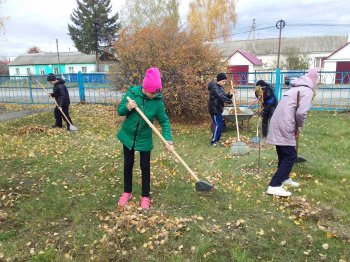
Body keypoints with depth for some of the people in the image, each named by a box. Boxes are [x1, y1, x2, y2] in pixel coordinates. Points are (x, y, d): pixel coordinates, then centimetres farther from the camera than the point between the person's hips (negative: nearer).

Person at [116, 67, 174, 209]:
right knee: (128, 165, 14)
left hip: (144, 139, -1)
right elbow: (120, 111, -7)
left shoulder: (158, 101, -17)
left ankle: (145, 196, 23)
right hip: (128, 135, 1)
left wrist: (168, 140, -23)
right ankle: (127, 192, 33)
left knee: (145, 167, 5)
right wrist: (127, 107, -30)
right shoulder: (132, 93, -16)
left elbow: (164, 121, -12)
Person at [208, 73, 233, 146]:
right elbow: (220, 96, -29)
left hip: (218, 109, 10)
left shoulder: (221, 87, 13)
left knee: (220, 125, 13)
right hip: (214, 109, -10)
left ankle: (217, 140, 24)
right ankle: (213, 141, 2)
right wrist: (230, 101, -30)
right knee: (217, 125, -8)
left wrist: (230, 94, -8)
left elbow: (224, 96, 13)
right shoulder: (214, 87, -17)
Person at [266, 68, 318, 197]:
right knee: (290, 156, -3)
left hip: (278, 124, 9)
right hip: (284, 126, -9)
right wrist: (299, 127, -2)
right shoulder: (307, 91, -7)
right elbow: (301, 112, -19)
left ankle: (284, 178, 37)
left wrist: (296, 126, 14)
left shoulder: (296, 88, 21)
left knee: (284, 154, 21)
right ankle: (274, 186, -5)